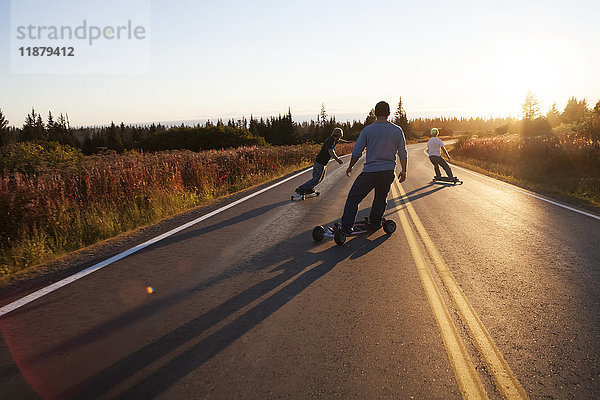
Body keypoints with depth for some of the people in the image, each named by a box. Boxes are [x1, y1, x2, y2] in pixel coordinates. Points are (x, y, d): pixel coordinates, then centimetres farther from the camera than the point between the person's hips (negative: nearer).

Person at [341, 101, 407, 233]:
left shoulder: (367, 130, -4)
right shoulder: (397, 130, 3)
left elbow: (356, 152, -2)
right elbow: (402, 153, 7)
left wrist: (350, 167, 12)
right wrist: (403, 170, 19)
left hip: (370, 172, -3)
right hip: (388, 172, 3)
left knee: (353, 198, 6)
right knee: (381, 199, 23)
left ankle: (346, 227, 2)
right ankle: (375, 224, 33)